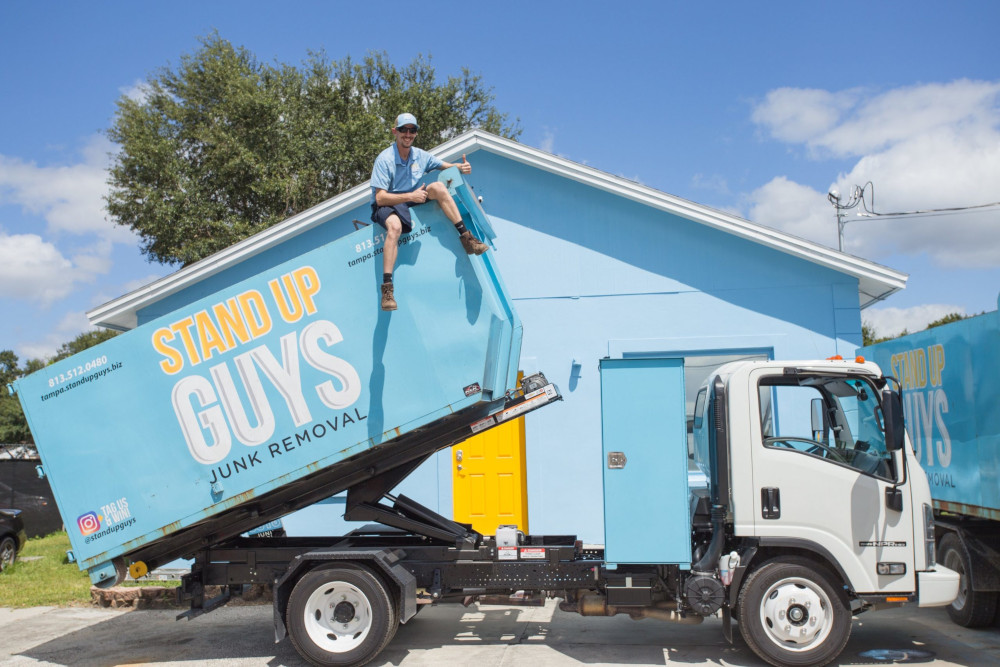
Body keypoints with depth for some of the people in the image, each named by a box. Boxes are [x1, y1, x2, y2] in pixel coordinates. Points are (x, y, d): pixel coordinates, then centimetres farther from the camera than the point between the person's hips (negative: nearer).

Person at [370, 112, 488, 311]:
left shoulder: (420, 155, 3)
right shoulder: (384, 159, -15)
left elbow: (447, 166, 14)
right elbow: (380, 198, -20)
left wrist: (461, 167, -9)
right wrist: (411, 196, -28)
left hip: (410, 202, 5)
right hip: (386, 206, -5)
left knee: (437, 187, -17)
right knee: (395, 226, -39)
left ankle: (466, 237, -18)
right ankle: (387, 288, -44)